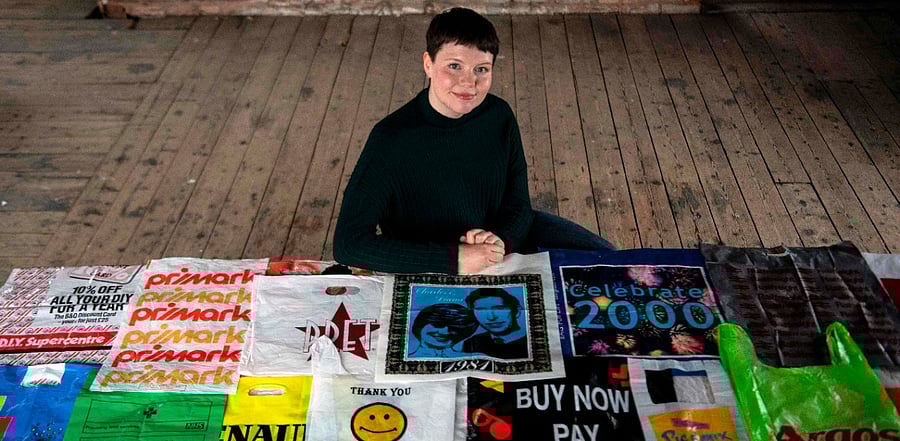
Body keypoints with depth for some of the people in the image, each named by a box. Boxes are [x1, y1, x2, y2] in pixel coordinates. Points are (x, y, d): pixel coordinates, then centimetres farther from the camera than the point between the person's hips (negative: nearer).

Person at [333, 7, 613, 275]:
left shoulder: (499, 115, -11)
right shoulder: (391, 139, -26)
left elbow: (518, 204, -2)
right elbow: (349, 242, -29)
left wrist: (501, 240, -27)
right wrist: (454, 259, -32)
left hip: (505, 235, 5)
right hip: (435, 277, -5)